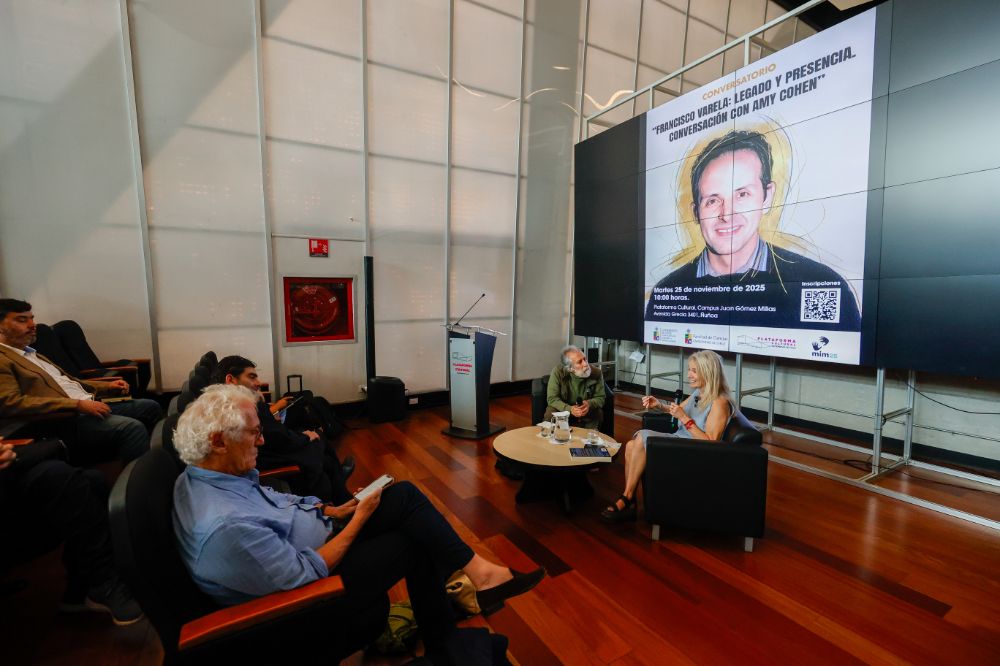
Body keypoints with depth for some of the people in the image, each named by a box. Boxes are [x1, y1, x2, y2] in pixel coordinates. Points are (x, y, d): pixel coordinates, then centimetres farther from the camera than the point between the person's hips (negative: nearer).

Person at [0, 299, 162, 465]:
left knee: (150, 407, 7)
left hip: (88, 406, 10)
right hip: (62, 421, -10)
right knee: (132, 427, -30)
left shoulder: (31, 354, 23)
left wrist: (107, 386, 9)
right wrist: (78, 405, -23)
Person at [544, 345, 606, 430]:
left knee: (598, 413, -27)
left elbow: (600, 398, -6)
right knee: (550, 413, -29)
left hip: (587, 412, 1)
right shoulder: (557, 372, -19)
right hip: (563, 410, -1)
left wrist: (589, 404, -29)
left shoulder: (596, 373, -14)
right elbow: (552, 398, -18)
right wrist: (569, 409, -36)